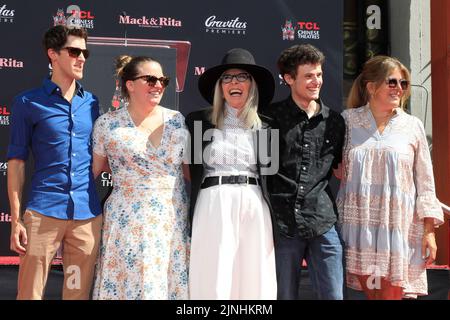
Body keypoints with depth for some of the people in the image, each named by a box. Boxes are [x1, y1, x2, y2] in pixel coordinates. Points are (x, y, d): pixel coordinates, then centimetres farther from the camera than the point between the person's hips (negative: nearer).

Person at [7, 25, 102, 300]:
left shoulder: (91, 102, 12)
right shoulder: (28, 102, 1)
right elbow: (17, 162, 0)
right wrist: (16, 220, -5)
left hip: (88, 214, 4)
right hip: (43, 212, -3)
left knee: (79, 292, 10)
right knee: (30, 292, 1)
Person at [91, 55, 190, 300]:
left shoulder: (178, 121, 8)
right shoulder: (107, 124, 0)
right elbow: (93, 170, 11)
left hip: (174, 223, 3)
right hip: (128, 224, -2)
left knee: (173, 285, 3)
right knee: (127, 285, -1)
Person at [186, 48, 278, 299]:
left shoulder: (264, 127, 12)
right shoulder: (198, 121, 7)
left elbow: (270, 178, 15)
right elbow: (186, 171, 6)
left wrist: (277, 228, 10)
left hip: (254, 208, 2)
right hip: (213, 207, -2)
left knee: (254, 282, 2)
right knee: (214, 283, -3)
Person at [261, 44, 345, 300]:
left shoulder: (335, 122, 10)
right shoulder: (271, 118, 1)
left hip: (323, 224, 2)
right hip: (281, 223, -2)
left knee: (333, 295, 2)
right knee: (285, 295, 8)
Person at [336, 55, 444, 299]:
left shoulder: (412, 126, 7)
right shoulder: (348, 120, 6)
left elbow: (425, 181, 8)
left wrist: (429, 230, 3)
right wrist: (335, 223, 5)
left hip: (398, 225, 0)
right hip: (360, 223, 0)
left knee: (391, 293, -2)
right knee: (370, 292, 1)